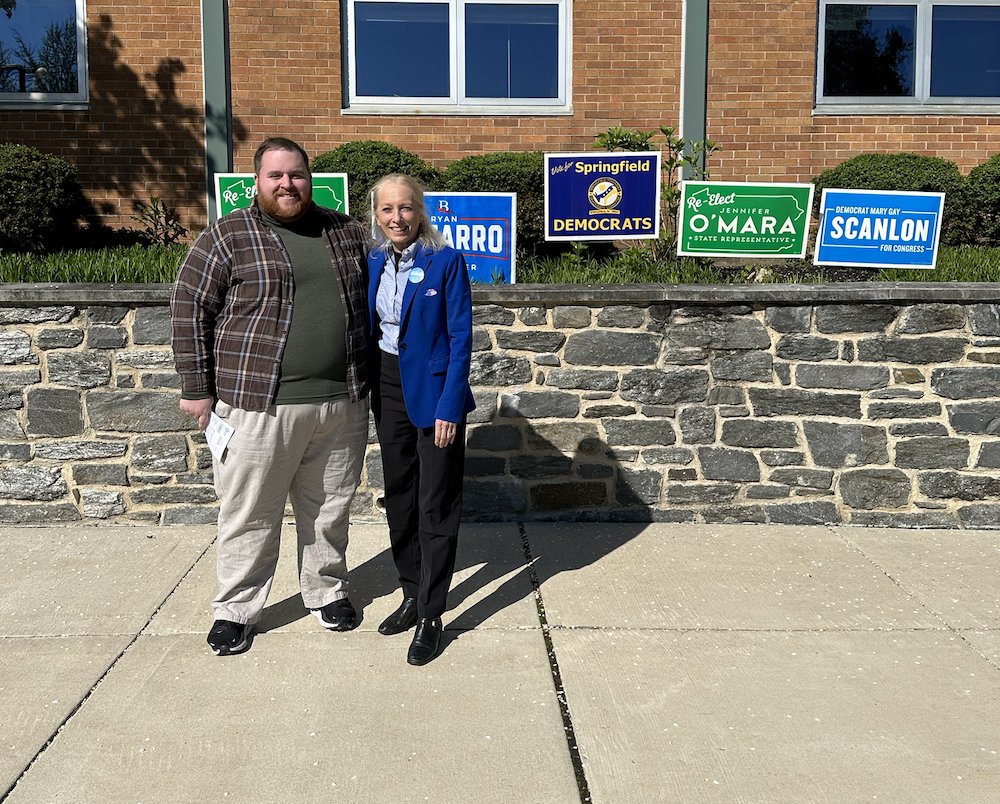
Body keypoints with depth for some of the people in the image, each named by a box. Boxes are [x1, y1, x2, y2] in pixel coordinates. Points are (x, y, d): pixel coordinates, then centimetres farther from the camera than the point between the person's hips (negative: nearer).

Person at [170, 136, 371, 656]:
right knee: (249, 515, 7)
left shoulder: (347, 233, 9)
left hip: (342, 404, 4)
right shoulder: (228, 237, -2)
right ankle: (235, 610, 23)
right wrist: (197, 388, -4)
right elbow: (189, 309, -1)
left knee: (329, 509, 16)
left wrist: (370, 379, 17)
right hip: (257, 405, -3)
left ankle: (327, 592, 35)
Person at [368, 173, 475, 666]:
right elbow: (366, 330, 11)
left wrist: (448, 406, -18)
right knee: (398, 497, 14)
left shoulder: (445, 262, -11)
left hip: (433, 391, -6)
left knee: (436, 506, 0)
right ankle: (412, 595, 30)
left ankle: (431, 616, 10)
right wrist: (364, 395, 6)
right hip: (388, 390, 6)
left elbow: (461, 338, -12)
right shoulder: (372, 264, 5)